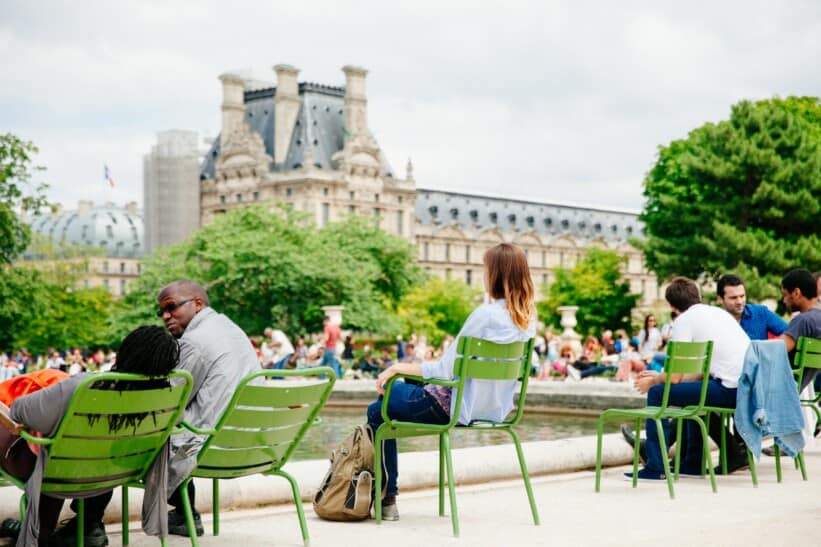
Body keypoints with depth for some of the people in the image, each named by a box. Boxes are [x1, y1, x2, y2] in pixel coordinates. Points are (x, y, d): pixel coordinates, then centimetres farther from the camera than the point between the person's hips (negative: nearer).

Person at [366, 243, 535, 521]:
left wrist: (399, 367, -9)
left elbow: (447, 369, -21)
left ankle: (387, 499, 14)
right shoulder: (528, 317, 1)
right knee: (395, 389, 24)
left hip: (462, 407, -9)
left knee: (378, 412, 10)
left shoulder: (486, 314, -24)